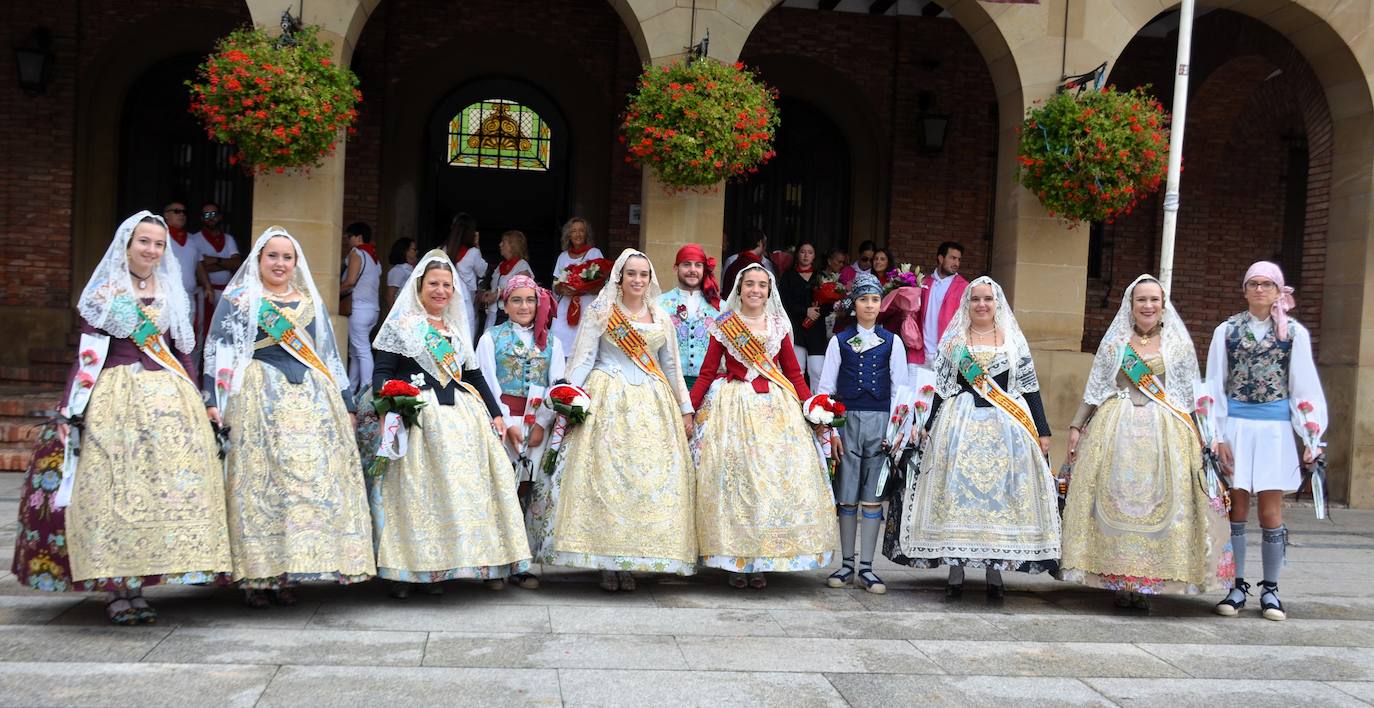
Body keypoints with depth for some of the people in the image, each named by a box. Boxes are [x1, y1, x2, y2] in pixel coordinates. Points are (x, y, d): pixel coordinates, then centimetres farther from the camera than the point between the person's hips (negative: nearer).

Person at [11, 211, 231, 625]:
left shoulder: (172, 295, 16)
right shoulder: (104, 292, 6)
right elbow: (88, 354, 1)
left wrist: (197, 403, 13)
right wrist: (73, 407, -6)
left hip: (169, 399, 4)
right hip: (115, 397, -4)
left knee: (164, 488, -2)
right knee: (114, 490, -5)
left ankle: (135, 586, 5)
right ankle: (117, 589, -1)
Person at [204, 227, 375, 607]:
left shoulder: (312, 303, 20)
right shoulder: (238, 299, 8)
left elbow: (330, 356, 21)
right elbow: (216, 350, 0)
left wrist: (346, 403, 16)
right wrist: (212, 400, -12)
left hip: (312, 400, 4)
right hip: (259, 397, -4)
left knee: (315, 478, -4)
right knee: (260, 480, -8)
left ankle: (288, 574, 2)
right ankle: (256, 575, -4)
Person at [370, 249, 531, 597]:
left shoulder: (457, 329, 20)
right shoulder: (401, 325, 5)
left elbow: (474, 375, 23)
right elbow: (382, 372, -2)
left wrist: (495, 413, 16)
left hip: (465, 417, 5)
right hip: (418, 417, -5)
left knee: (470, 487, 1)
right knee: (418, 491, -10)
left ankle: (487, 563, 6)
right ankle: (405, 571, -7)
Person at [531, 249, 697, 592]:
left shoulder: (660, 317, 15)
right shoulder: (600, 313, 4)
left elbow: (672, 366, 19)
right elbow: (582, 359, -1)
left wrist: (685, 409, 16)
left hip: (652, 405, 3)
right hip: (607, 403, -3)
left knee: (650, 479, -2)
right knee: (605, 476, -7)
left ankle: (630, 562, 5)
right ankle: (606, 562, 0)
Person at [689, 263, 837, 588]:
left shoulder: (778, 326, 9)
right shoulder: (724, 325, 3)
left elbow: (793, 372, 10)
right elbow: (707, 372, 1)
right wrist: (688, 409, -8)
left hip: (774, 405, 2)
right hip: (734, 405, -2)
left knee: (774, 477, -2)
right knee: (733, 479, -3)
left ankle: (762, 560, 6)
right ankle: (735, 561, 5)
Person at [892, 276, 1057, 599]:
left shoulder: (1014, 341, 10)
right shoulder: (952, 340, 10)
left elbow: (1030, 388, 8)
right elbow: (942, 387, 11)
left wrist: (1042, 431, 4)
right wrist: (931, 428, 7)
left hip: (1007, 427, 0)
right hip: (960, 424, 0)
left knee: (1001, 493, -2)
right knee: (957, 492, -3)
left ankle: (995, 572, 4)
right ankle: (956, 570, 2)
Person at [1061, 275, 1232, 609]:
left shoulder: (1179, 344, 9)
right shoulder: (1114, 342, 10)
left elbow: (1192, 396, 9)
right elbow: (1094, 390, 12)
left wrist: (1199, 437, 2)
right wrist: (1076, 427, 6)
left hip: (1165, 433, 0)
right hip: (1117, 430, 0)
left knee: (1160, 502, -5)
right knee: (1116, 501, -3)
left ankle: (1148, 582, 1)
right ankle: (1119, 580, 3)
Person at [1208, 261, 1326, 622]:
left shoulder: (1294, 332, 5)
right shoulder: (1227, 330, 6)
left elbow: (1305, 387, 5)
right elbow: (1214, 386, 6)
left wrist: (1311, 437, 0)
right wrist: (1218, 436, -1)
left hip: (1275, 429, 0)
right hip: (1236, 426, 1)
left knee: (1271, 512, 0)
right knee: (1236, 509, 2)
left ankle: (1270, 590, 11)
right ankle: (1237, 587, 11)